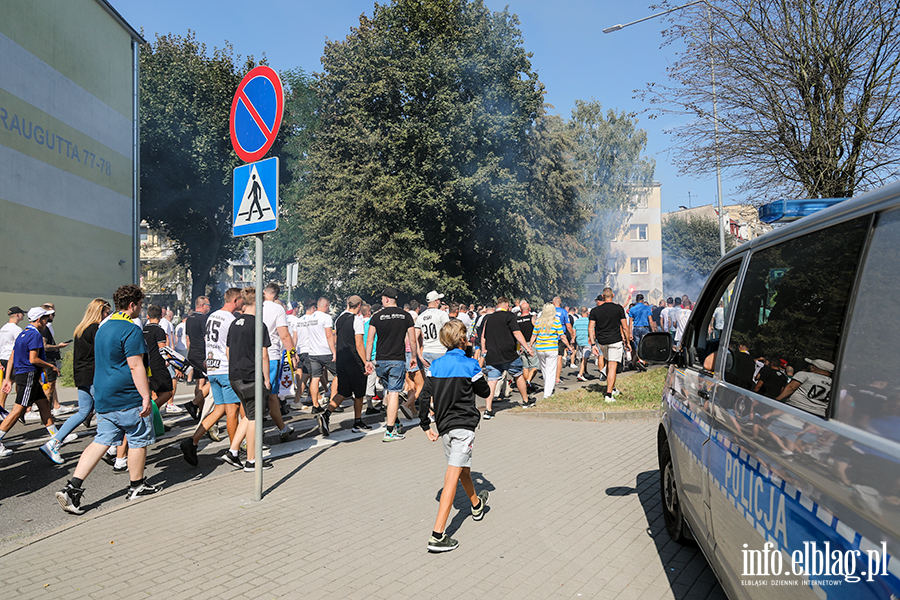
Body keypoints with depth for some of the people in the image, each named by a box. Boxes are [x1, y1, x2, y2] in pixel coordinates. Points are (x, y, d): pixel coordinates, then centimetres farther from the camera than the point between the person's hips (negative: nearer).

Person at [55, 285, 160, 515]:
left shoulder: (103, 328, 15)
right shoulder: (131, 330, -16)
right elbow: (136, 366, -21)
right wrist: (146, 396, -20)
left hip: (103, 398, 9)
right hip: (127, 398, -9)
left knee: (101, 441, 10)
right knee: (139, 440, 6)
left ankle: (72, 488, 2)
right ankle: (137, 487, 18)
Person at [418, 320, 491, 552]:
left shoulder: (436, 365, 3)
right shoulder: (470, 365, -9)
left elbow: (425, 397, 1)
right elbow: (484, 392, 4)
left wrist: (425, 426, 9)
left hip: (444, 427, 6)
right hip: (464, 425, -6)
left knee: (463, 469, 25)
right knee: (453, 476, -9)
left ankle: (477, 504, 50)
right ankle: (437, 535, -14)